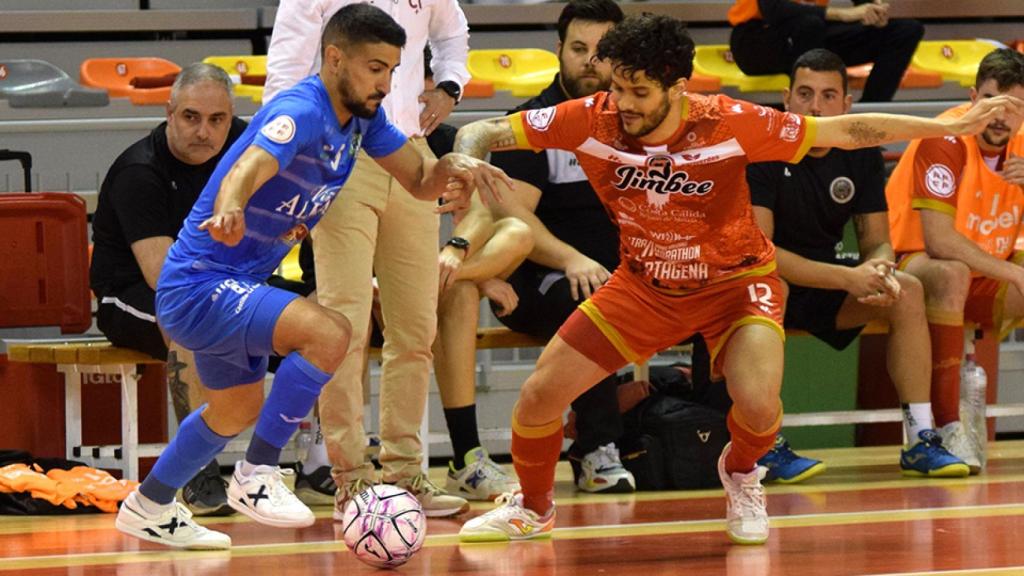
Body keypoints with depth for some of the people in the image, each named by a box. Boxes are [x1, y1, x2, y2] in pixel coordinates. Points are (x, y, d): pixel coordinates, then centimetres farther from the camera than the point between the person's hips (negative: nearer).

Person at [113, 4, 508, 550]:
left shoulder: (363, 118, 1)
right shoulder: (301, 112, -26)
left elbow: (419, 180, 9)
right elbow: (246, 171, -43)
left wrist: (451, 167, -15)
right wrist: (229, 212, -66)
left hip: (231, 287, 10)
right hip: (199, 285, -10)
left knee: (237, 412, 29)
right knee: (329, 333, -29)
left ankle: (147, 508, 48)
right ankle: (257, 477, -18)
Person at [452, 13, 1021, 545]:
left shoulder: (728, 123, -27)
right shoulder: (591, 120, -22)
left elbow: (845, 131, -19)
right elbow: (484, 132, -15)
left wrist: (953, 127, -20)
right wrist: (467, 160, -39)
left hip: (737, 279, -3)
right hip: (646, 282, 3)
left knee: (757, 404, -27)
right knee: (539, 395, -5)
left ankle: (741, 473, 12)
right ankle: (533, 509, 27)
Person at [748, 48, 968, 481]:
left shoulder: (862, 154, -2)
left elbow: (876, 242, 2)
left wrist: (879, 268, -26)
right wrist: (846, 278, -32)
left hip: (824, 278, 6)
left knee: (907, 290, -15)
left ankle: (920, 441, -13)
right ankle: (766, 446, -33)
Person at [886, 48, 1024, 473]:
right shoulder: (946, 139, -20)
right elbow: (938, 240, -28)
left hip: (987, 275, 7)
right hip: (913, 265, -7)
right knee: (952, 275, -39)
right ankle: (948, 429, -40)